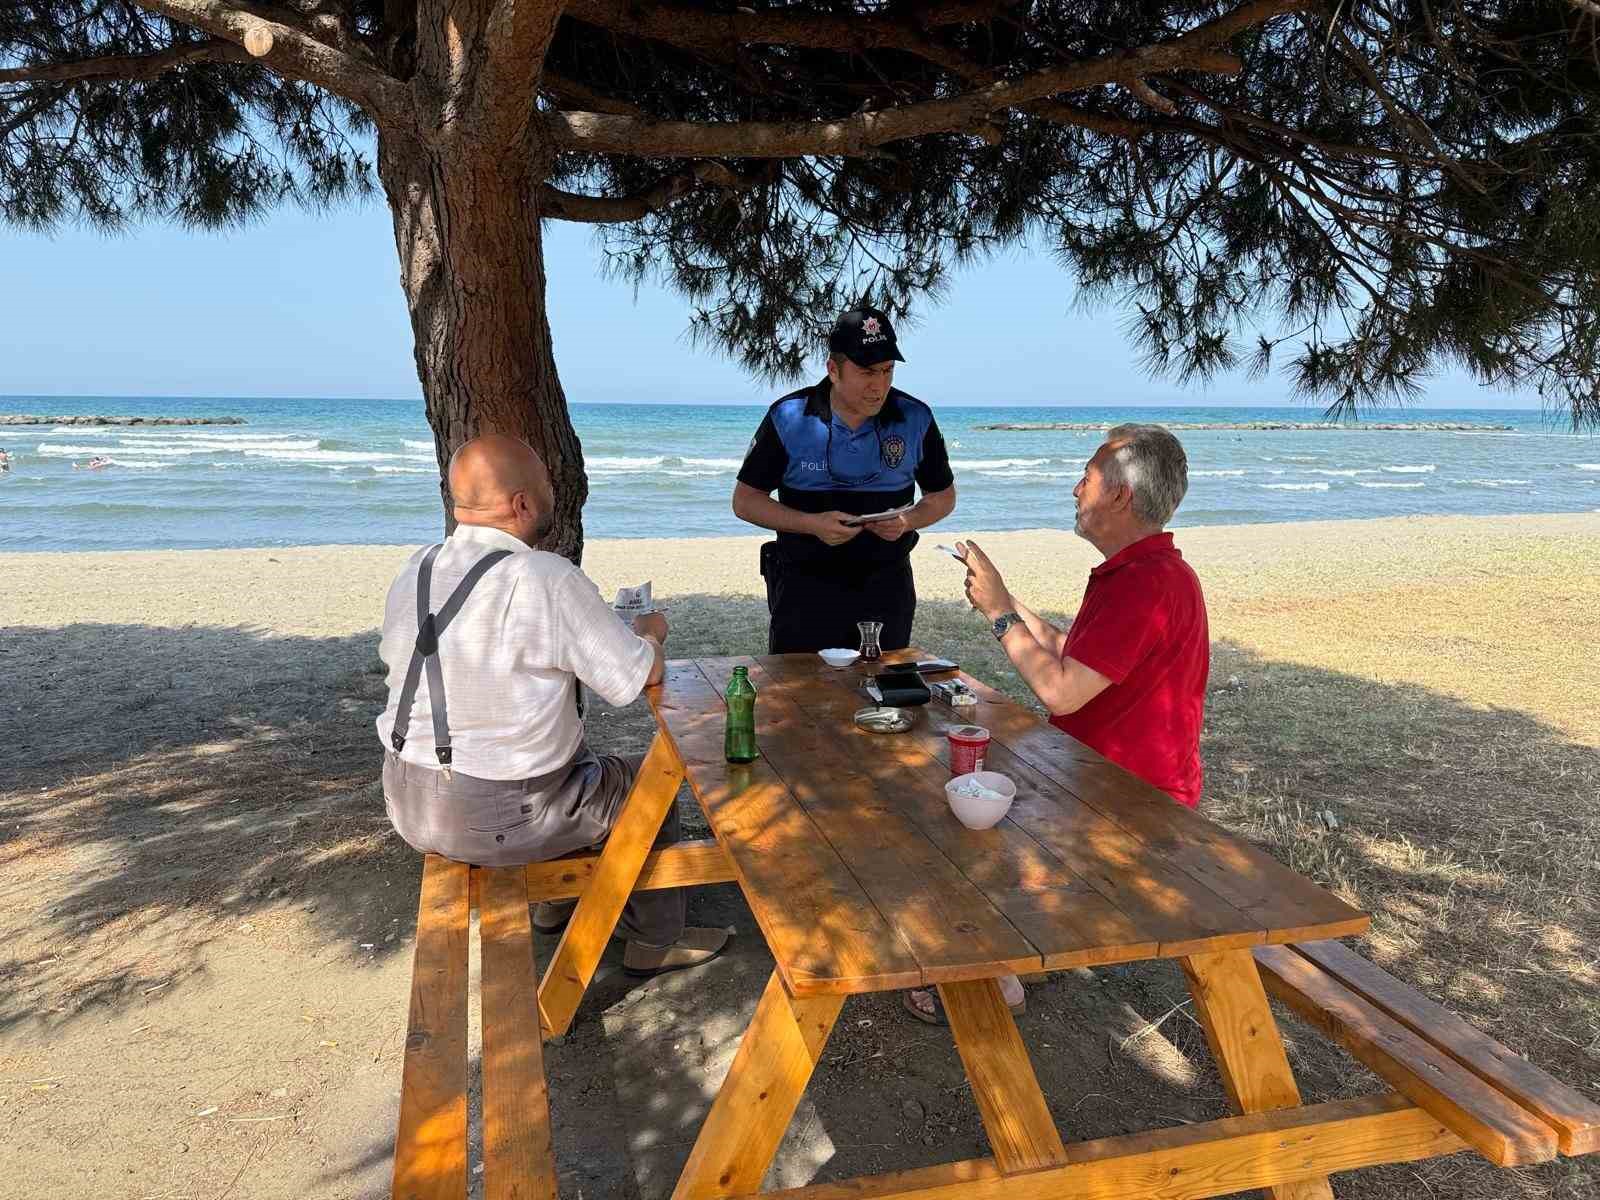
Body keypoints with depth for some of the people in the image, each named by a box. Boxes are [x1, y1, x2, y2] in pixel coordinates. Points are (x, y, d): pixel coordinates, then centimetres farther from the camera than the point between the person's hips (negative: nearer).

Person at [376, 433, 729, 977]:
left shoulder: (414, 571, -1)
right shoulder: (549, 580, -23)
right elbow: (640, 676, -17)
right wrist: (649, 632, 7)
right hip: (497, 821, -7)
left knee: (579, 758, 31)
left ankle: (559, 901, 47)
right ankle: (656, 941, 29)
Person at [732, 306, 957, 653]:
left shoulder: (915, 419, -2)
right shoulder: (788, 418, -7)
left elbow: (943, 496, 10)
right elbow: (745, 500, -3)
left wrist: (907, 521, -12)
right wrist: (813, 524, -18)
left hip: (886, 585, 2)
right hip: (806, 583, -2)